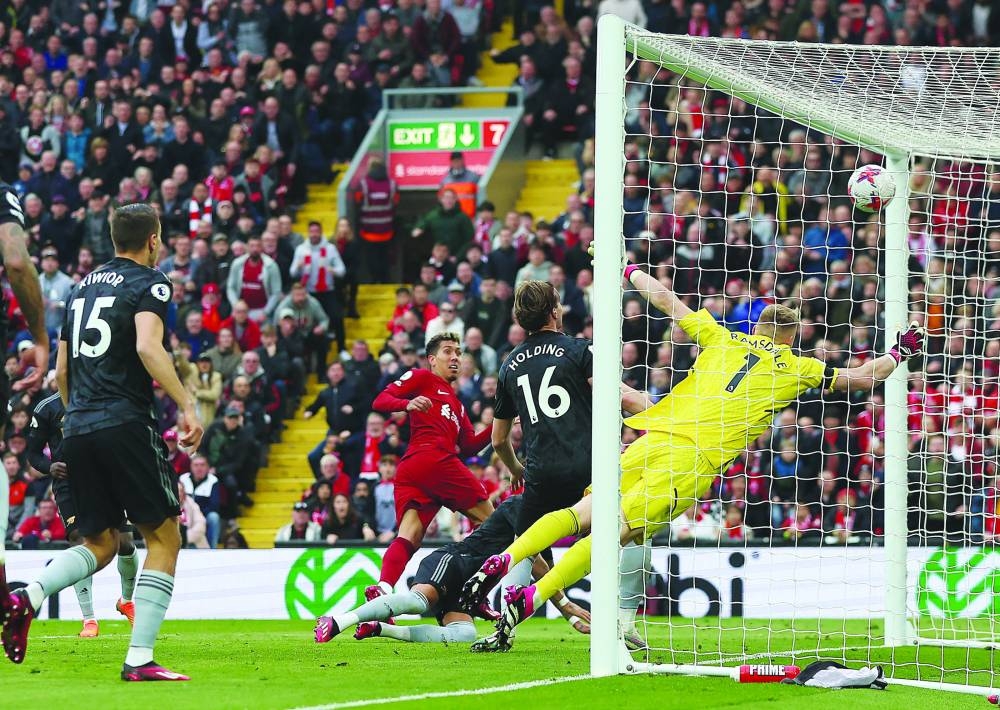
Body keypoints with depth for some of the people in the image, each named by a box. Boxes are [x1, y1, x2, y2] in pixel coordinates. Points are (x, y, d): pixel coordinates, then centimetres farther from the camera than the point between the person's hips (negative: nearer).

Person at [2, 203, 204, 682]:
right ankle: (140, 658, -9)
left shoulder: (83, 288, 20)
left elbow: (61, 372, 22)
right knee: (163, 537, 2)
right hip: (126, 423, -7)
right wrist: (186, 404, -20)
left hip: (77, 428, 7)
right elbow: (148, 346, -19)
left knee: (99, 543, 14)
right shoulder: (149, 283, 0)